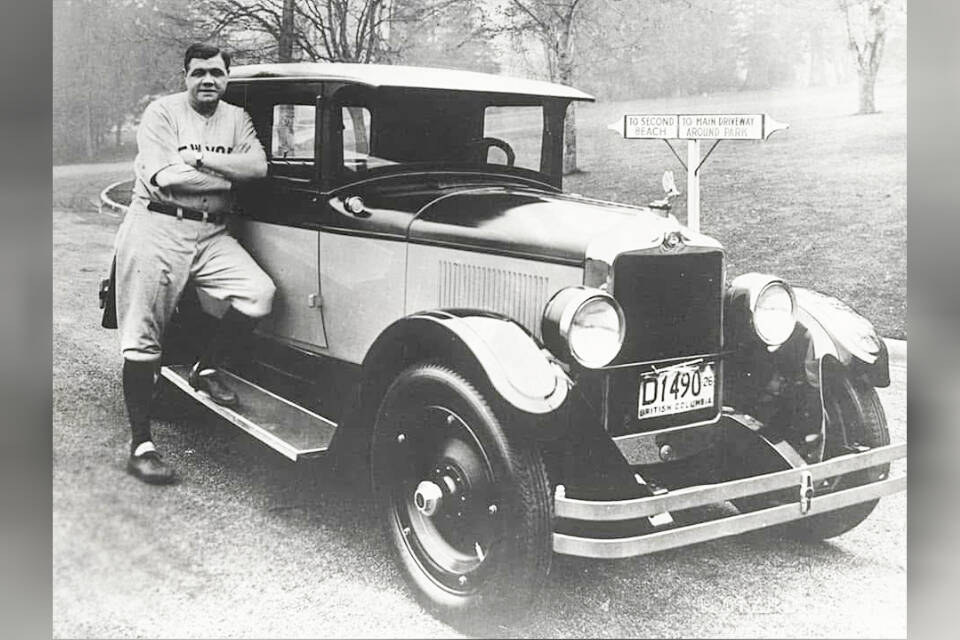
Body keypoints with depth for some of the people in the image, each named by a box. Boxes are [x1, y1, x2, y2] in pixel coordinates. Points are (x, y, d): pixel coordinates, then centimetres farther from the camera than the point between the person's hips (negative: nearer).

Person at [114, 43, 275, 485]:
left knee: (259, 292, -18)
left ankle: (206, 368, 7)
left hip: (211, 233, 4)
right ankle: (140, 445, 2)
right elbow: (163, 177, -16)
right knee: (142, 341, -5)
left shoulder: (236, 118, 13)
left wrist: (199, 157, -14)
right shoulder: (163, 112, -2)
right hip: (158, 229, -4)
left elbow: (258, 166, -5)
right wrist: (226, 173, -6)